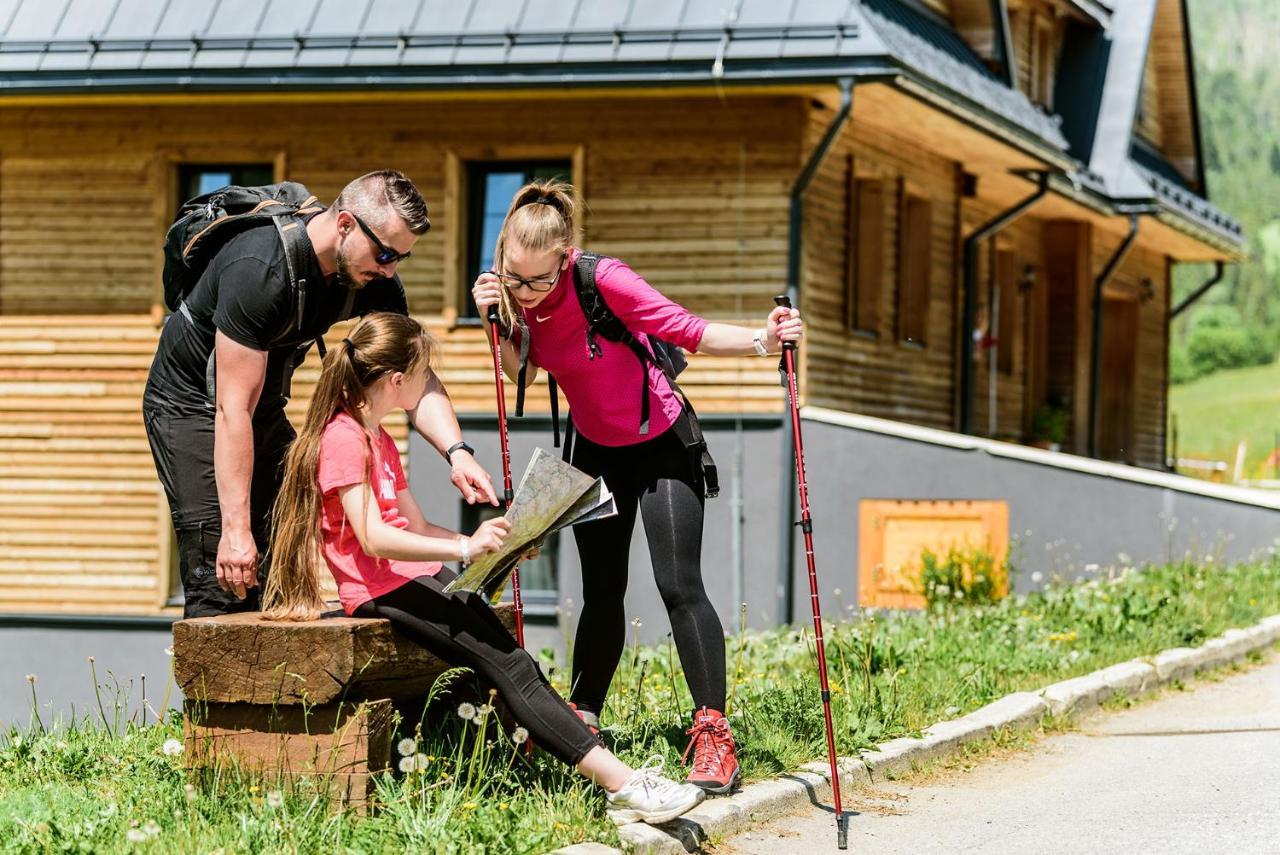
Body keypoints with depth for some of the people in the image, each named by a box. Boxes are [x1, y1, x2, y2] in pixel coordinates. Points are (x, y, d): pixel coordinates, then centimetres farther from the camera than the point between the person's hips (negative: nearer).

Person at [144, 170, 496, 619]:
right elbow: (234, 408, -34)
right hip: (190, 407, -8)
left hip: (265, 406, 8)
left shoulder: (373, 279, -12)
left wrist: (457, 451, -28)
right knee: (223, 581, -17)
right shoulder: (260, 270, -34)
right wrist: (236, 527, -36)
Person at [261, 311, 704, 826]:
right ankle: (623, 783, -25)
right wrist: (462, 549, -28)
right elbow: (373, 538, -21)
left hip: (419, 577, 10)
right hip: (381, 591, -9)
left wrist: (488, 544, 9)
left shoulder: (379, 440, 22)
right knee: (508, 667, -19)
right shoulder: (343, 437, -11)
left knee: (509, 661, -9)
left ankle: (621, 784, -20)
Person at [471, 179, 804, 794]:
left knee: (679, 587, -12)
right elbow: (520, 373, -5)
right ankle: (580, 720, 18)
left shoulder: (602, 280, -30)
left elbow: (688, 332, -28)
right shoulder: (514, 291, -13)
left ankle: (713, 733, -10)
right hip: (596, 449, 5)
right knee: (601, 591, 11)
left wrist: (762, 340, -42)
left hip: (659, 445, -5)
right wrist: (498, 323, -22)